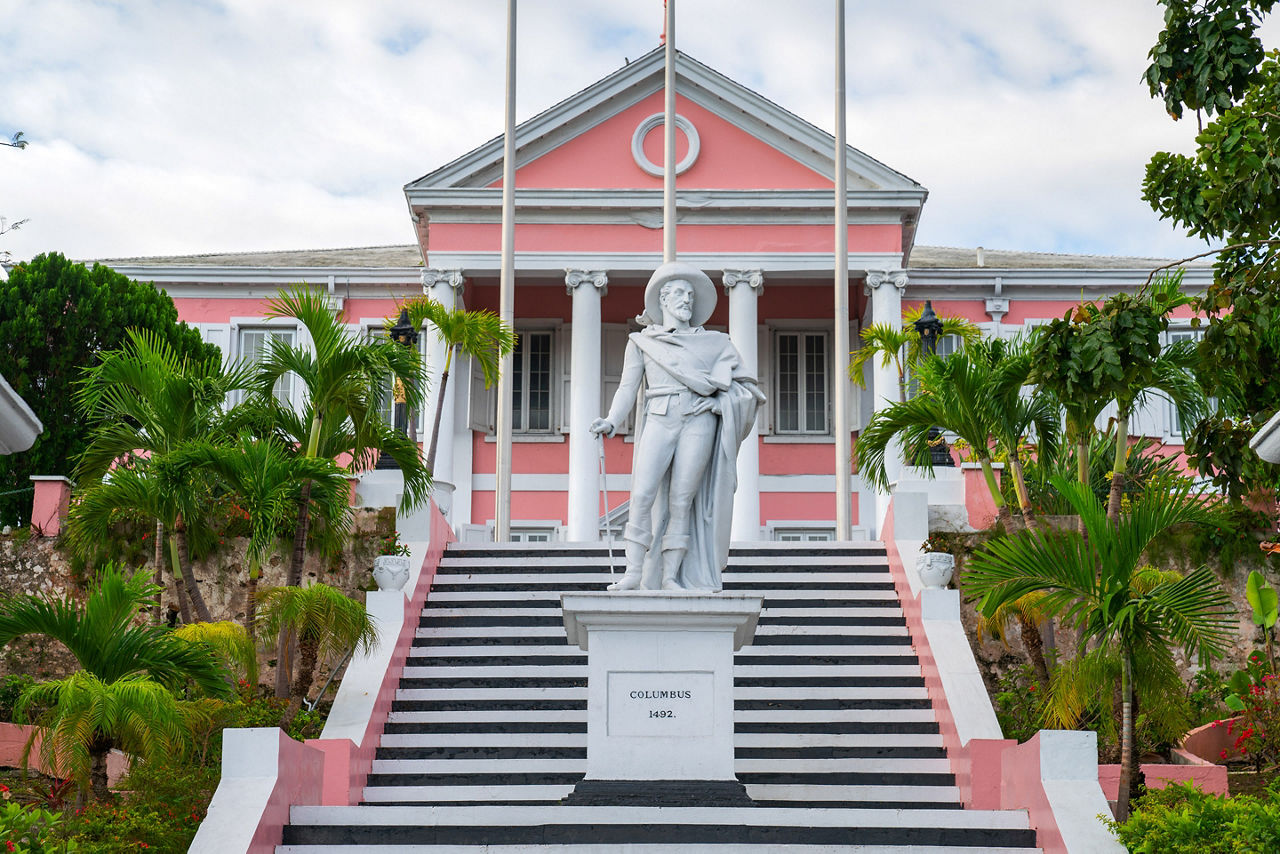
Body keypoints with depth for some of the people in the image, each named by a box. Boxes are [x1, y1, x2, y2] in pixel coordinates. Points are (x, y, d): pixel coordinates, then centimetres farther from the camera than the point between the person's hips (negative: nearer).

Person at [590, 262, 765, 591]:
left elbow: (742, 382, 17)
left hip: (699, 421, 1)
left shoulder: (713, 342, 16)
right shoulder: (641, 341, 14)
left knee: (681, 501, -6)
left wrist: (722, 403, -2)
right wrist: (610, 422, -8)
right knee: (642, 496, -17)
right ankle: (634, 573, -15)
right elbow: (628, 387, 7)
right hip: (659, 421, 0)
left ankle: (670, 577, -4)